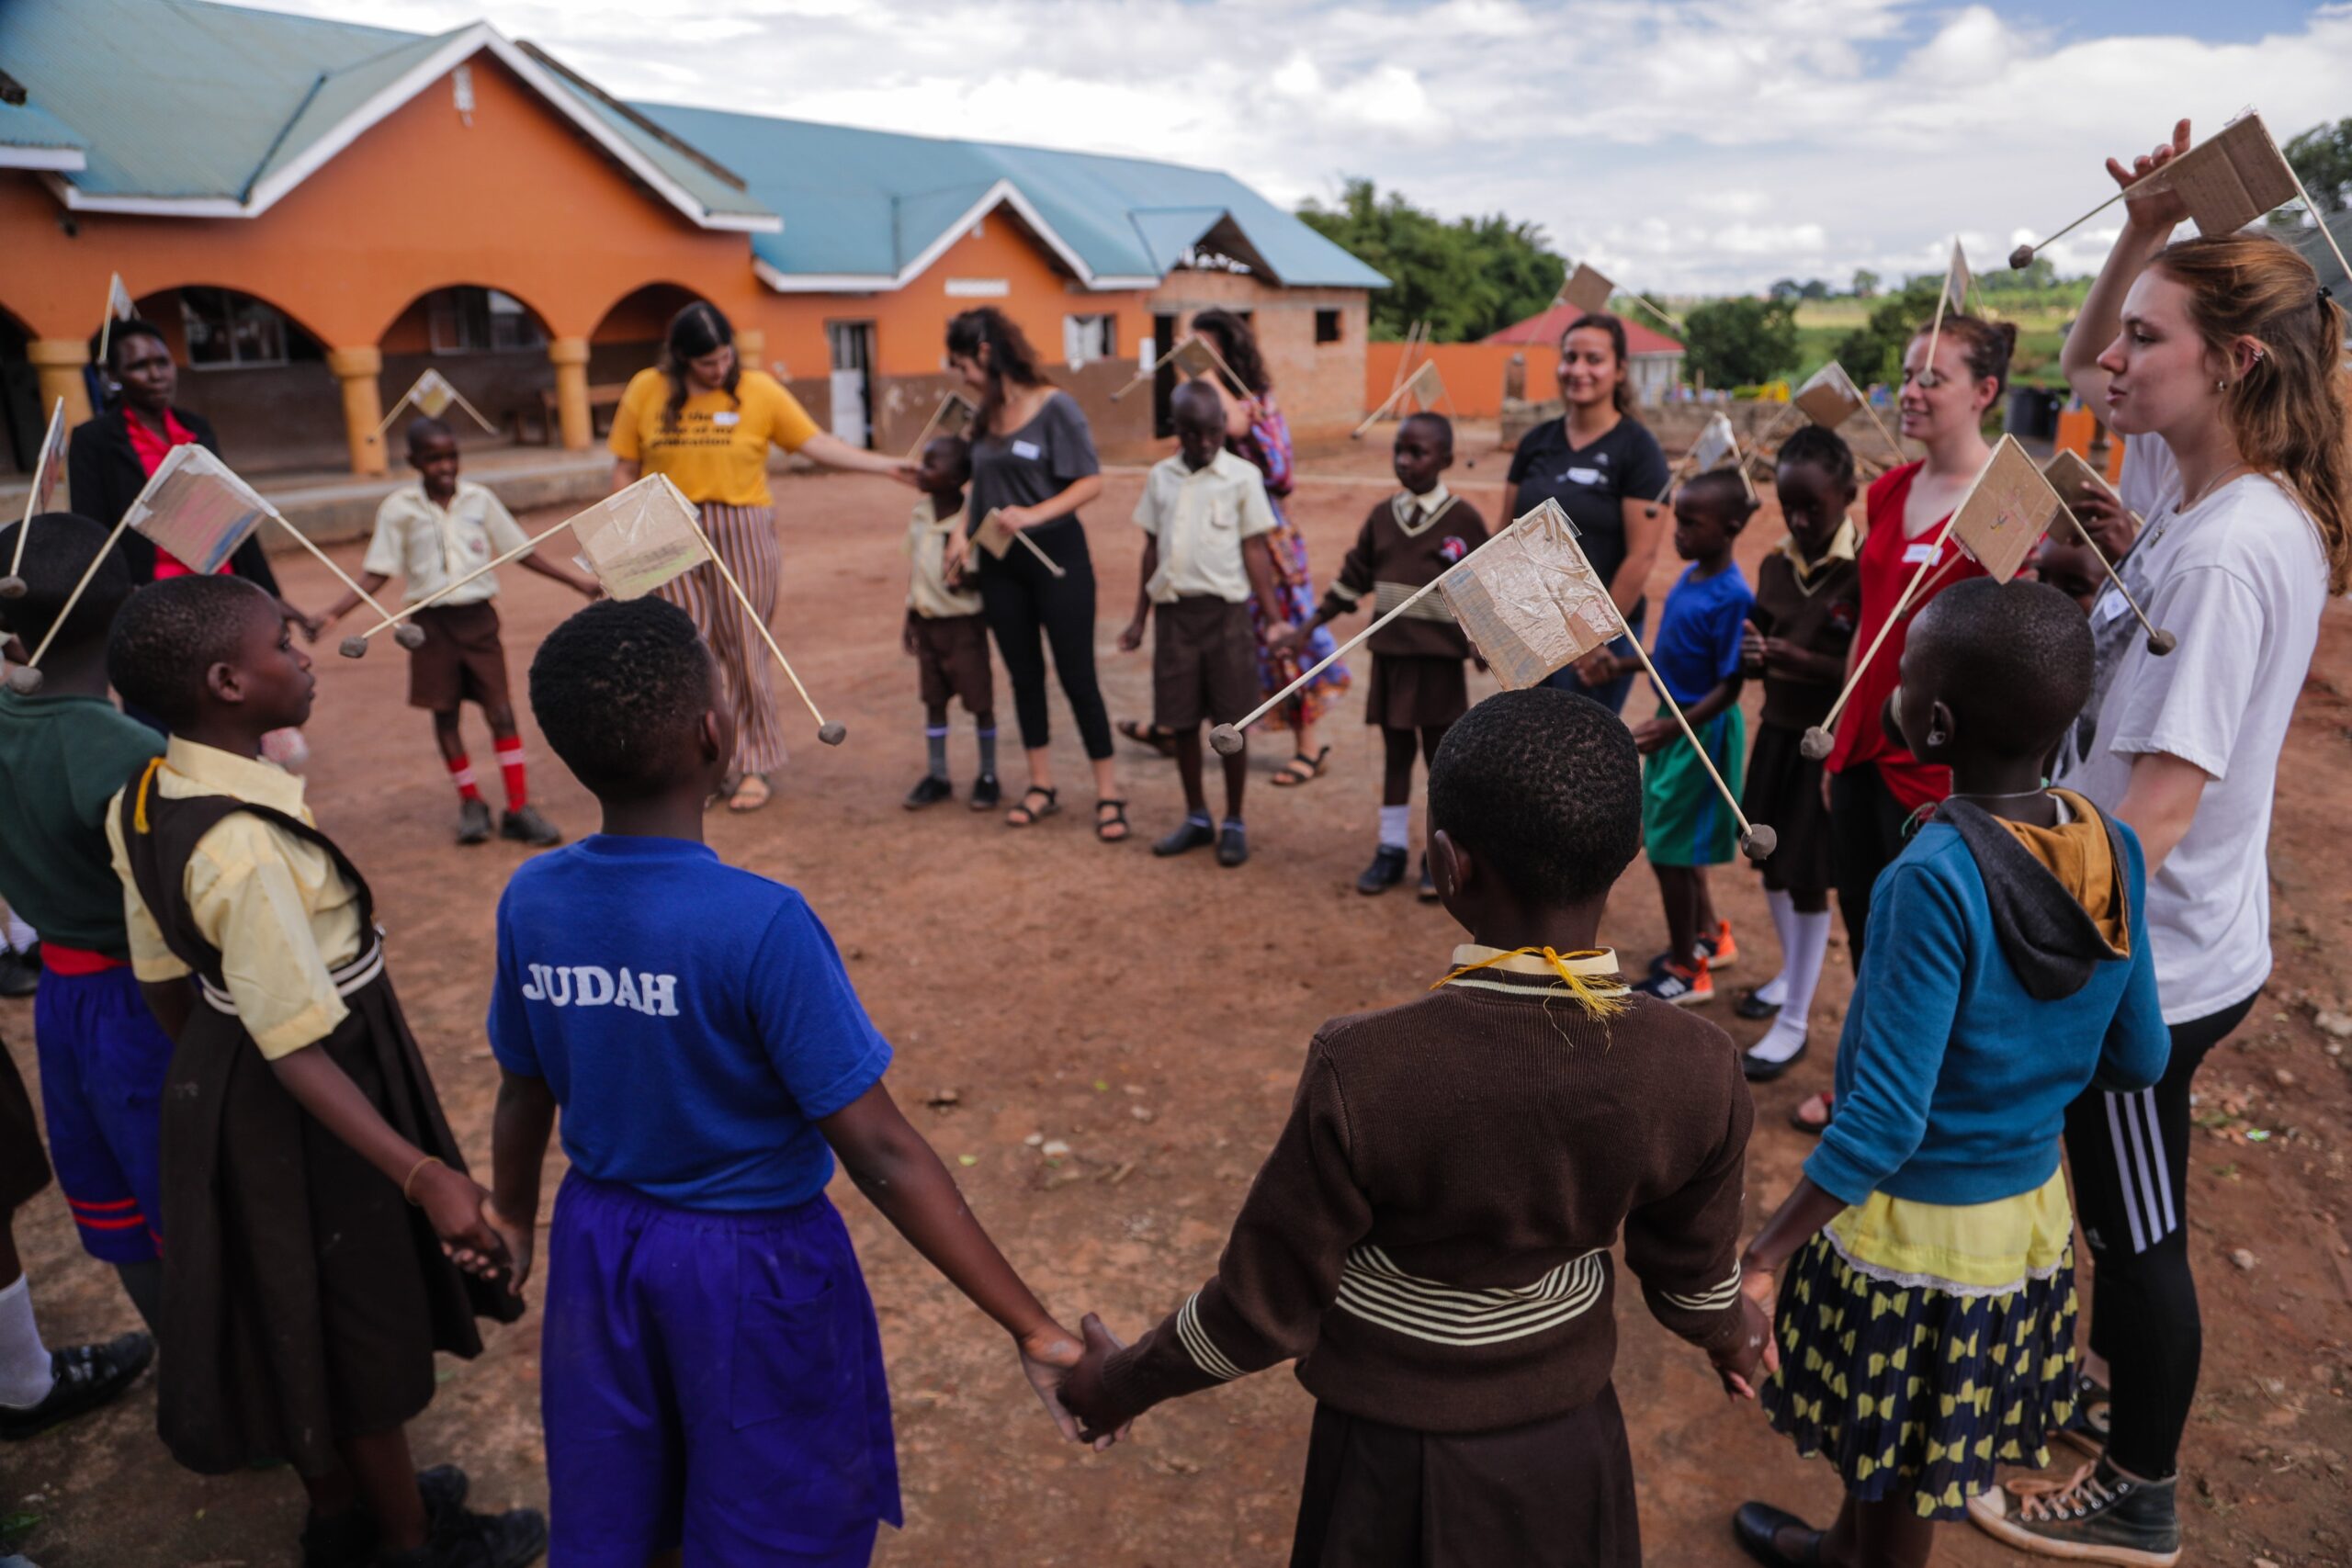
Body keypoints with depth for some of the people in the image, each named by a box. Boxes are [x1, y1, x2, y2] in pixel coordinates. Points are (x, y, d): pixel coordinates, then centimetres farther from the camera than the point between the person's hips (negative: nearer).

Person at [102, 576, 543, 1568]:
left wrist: (209, 1065, 22)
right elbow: (298, 1049, -32)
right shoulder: (246, 849, -32)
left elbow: (163, 978, 7)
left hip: (218, 1085, 9)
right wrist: (424, 1174, -35)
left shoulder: (145, 803, -4)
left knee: (296, 1317, 25)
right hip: (307, 1113, -8)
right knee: (363, 1325, 13)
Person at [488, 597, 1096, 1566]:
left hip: (599, 1248, 5)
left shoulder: (530, 903, -11)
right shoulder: (760, 925, -28)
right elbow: (880, 1154, -27)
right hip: (751, 1268, -5)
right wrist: (1033, 1329, -21)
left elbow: (525, 1095, 4)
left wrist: (513, 1220, 25)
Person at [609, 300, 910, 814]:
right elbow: (625, 469, 9)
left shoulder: (759, 390, 0)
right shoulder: (646, 391, 5)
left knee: (746, 651, 1)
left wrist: (888, 466, -9)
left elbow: (816, 444, -1)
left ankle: (753, 767, 13)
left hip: (742, 533, -1)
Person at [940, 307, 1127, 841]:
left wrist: (1036, 514, -24)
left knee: (1076, 676, -3)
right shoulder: (986, 416, 8)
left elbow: (1091, 481, -13)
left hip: (1057, 556, -6)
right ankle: (1041, 786, 23)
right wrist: (963, 534, 0)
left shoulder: (1054, 406, -10)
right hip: (1000, 563, 6)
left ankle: (1108, 795, 6)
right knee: (1024, 676, 11)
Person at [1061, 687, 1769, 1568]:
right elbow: (1693, 1280, -2)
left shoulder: (1363, 1073, -32)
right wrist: (1729, 1332, 22)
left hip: (1400, 1460, -2)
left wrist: (1125, 1382, 1)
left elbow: (1265, 1312, -19)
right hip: (1569, 1442, 3)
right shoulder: (1695, 1071, -21)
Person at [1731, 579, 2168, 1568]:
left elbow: (1885, 1122, -28)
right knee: (1888, 1427, 29)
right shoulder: (2114, 850, -9)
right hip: (2033, 1204, 7)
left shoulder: (1937, 880, -29)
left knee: (1899, 1456, 17)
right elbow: (2139, 1059, 2)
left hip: (1915, 1224, -7)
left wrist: (1758, 1258, -21)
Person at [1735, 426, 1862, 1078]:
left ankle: (1794, 1023, 13)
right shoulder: (1774, 565, 3)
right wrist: (1752, 654, -11)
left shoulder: (1866, 572, -17)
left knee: (1809, 879, 0)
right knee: (1770, 860, 17)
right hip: (1776, 733, 6)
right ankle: (1788, 973, 41)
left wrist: (1800, 660, -30)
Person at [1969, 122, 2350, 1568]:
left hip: (2154, 964, -9)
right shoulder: (2197, 483, 1)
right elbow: (2084, 374, 20)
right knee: (2122, 1207, 27)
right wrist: (2145, 236, 5)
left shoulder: (2229, 549, -26)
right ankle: (2108, 1374, 50)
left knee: (2138, 1226, 10)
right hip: (2163, 942, 9)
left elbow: (2160, 805, -29)